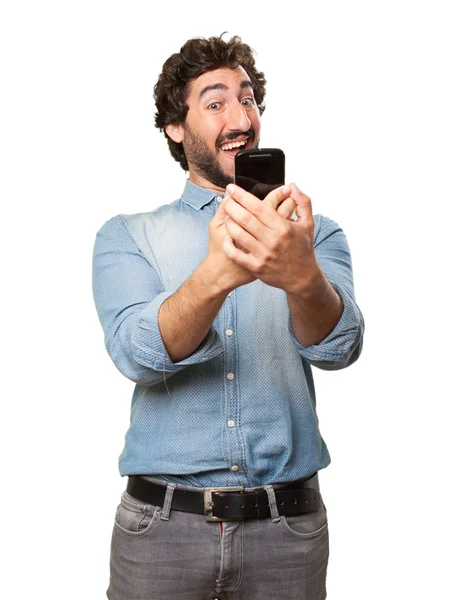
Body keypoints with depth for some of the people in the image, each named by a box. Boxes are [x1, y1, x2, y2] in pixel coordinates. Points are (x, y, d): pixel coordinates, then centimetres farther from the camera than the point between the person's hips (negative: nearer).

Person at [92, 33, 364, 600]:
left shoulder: (312, 233, 4)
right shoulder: (126, 236, 2)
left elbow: (338, 346, -14)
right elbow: (137, 355, -15)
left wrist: (301, 275, -36)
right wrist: (216, 275, -34)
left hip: (289, 527, 1)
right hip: (162, 522, -1)